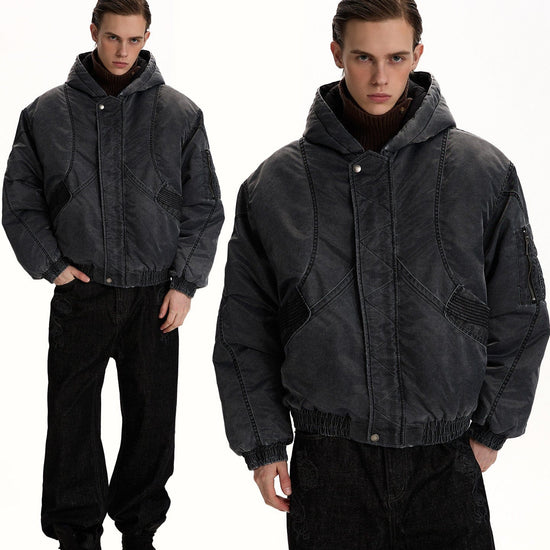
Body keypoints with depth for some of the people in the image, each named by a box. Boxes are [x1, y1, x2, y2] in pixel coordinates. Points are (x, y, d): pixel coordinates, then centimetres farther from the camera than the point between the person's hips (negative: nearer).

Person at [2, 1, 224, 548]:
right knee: (72, 419, 5)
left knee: (152, 417, 8)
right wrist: (51, 263, -2)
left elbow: (204, 208, 5)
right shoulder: (46, 113, 3)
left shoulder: (180, 114, 2)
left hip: (155, 297, 0)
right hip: (78, 297, 0)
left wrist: (184, 282, -2)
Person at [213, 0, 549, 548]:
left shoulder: (484, 173, 0)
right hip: (326, 464, 0)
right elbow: (244, 328, 6)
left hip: (445, 462, 0)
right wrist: (262, 443, 4)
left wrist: (492, 428, 4)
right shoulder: (274, 184, 1)